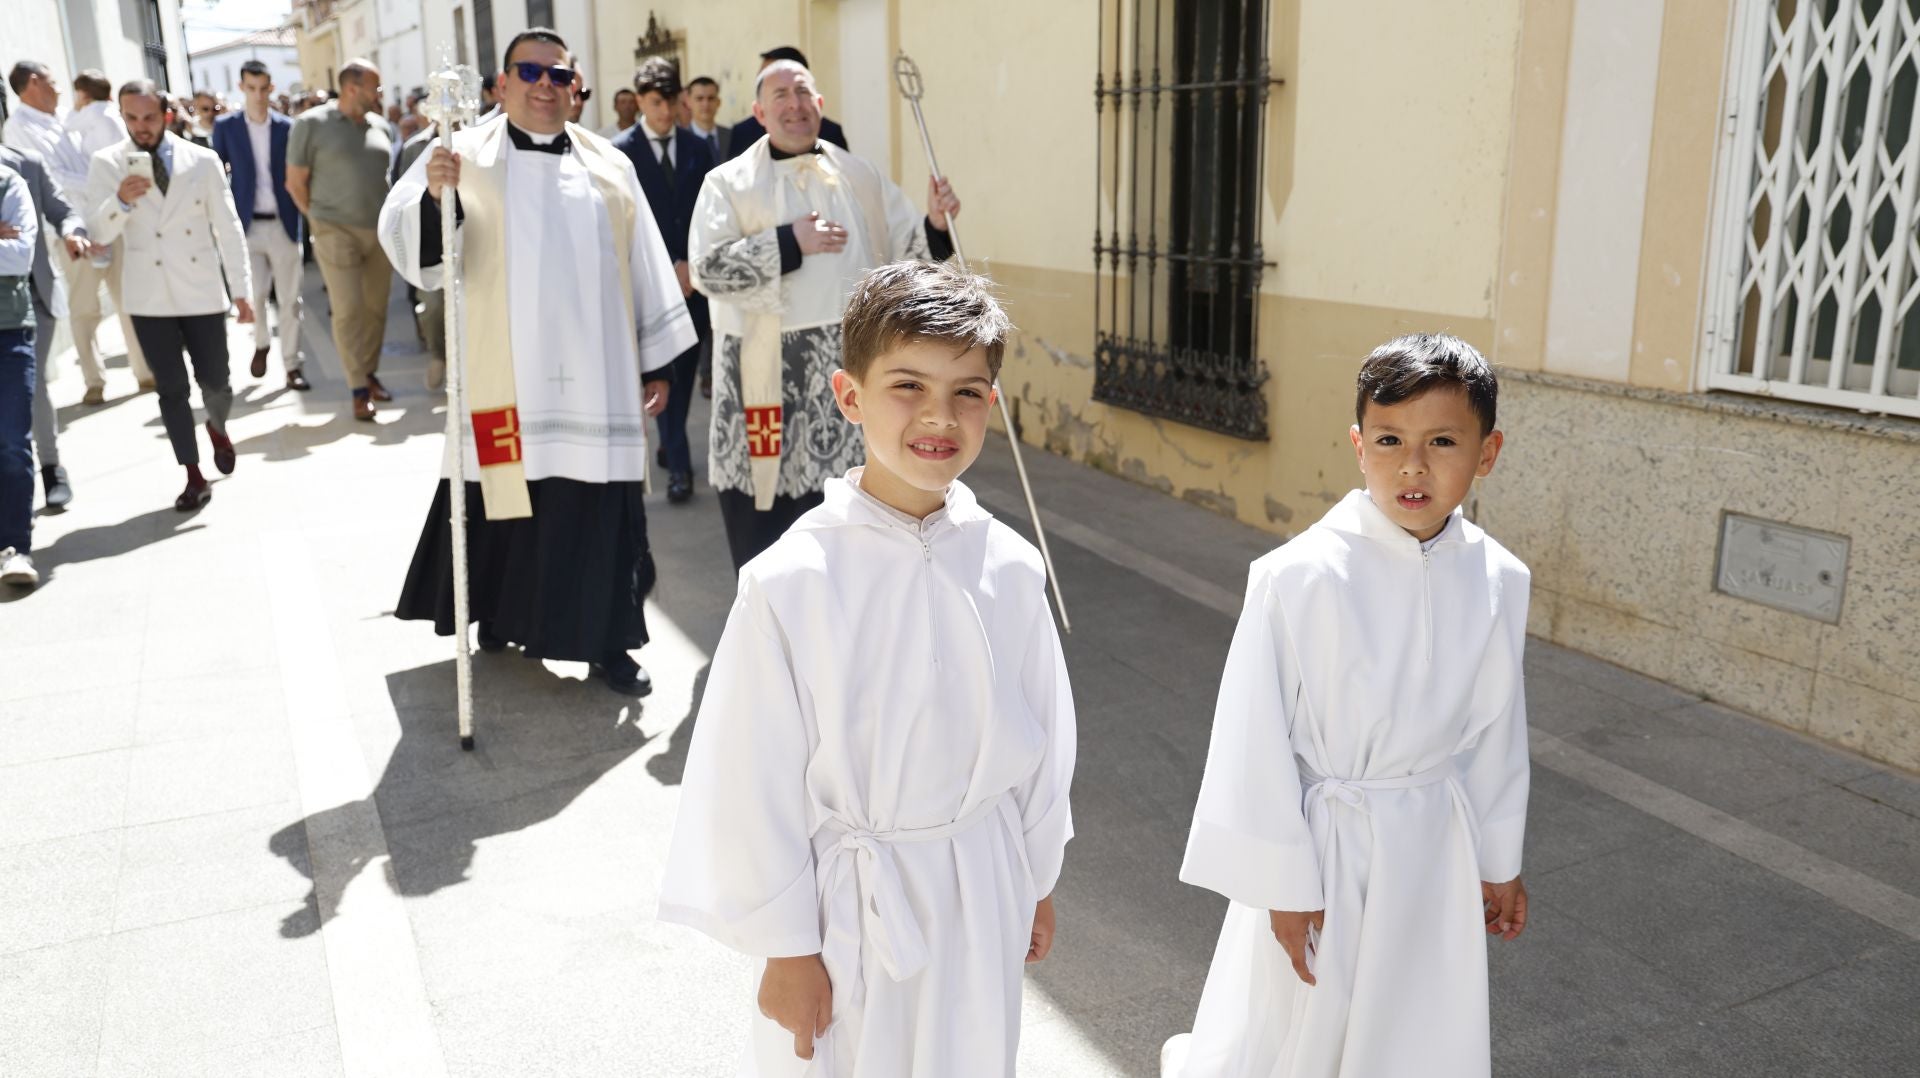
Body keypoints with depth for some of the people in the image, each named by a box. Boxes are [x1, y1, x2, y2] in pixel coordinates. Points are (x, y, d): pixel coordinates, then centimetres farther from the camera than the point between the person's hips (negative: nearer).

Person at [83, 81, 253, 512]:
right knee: (171, 389, 4)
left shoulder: (203, 160, -1)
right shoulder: (106, 164, -1)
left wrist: (241, 288, -1)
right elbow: (98, 232, -3)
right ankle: (194, 476, 13)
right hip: (149, 297, 0)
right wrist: (121, 200, -23)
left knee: (215, 382, 7)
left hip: (202, 292, 0)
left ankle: (217, 428, 41)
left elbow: (228, 227, 1)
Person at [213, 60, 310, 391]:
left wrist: (303, 219, -2)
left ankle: (292, 365, 7)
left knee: (289, 298, 1)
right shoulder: (225, 126, 3)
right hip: (246, 224, 0)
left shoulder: (286, 127, 4)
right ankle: (261, 344, 27)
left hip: (283, 224, 0)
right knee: (254, 295, 0)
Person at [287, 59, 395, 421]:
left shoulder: (381, 126, 9)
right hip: (337, 233, -4)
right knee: (348, 310, -5)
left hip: (381, 231, 4)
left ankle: (370, 373, 22)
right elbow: (295, 183, 0)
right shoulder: (312, 124, -4)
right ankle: (359, 390, -2)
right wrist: (321, 219, 3)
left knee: (376, 308, 7)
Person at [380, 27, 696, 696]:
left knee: (601, 509, 3)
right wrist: (435, 196, -32)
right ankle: (500, 615, 30)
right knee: (508, 497, 7)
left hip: (596, 377, 2)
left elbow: (645, 271, 10)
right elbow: (406, 243, -11)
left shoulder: (609, 166, 8)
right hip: (507, 377, -2)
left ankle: (605, 641, 14)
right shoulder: (468, 157, 0)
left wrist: (656, 363, 8)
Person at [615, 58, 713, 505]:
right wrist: (670, 266, -12)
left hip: (694, 274, 4)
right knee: (662, 370, -6)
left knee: (685, 369, 10)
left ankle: (670, 445, 27)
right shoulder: (621, 151, -2)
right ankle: (678, 464, -4)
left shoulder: (696, 148, 9)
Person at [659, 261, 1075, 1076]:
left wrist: (1037, 882, 13)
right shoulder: (792, 582, -19)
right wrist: (785, 946, -5)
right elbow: (757, 780, -11)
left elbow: (1042, 734, 5)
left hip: (982, 890, 4)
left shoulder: (1009, 567, -8)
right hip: (849, 905, -3)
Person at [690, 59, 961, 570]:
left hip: (851, 373, 2)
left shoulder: (861, 177, 12)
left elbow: (905, 257, 9)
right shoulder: (728, 183, 3)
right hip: (767, 376, -2)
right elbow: (706, 268, -10)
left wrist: (935, 224, -11)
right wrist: (788, 242, -16)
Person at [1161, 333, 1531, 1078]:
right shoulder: (1300, 577, -21)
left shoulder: (1497, 582, -6)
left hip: (1436, 855, 5)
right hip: (1322, 847, -4)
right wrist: (1285, 883, -9)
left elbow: (1496, 729, 7)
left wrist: (1497, 862, 14)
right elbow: (1259, 741, -14)